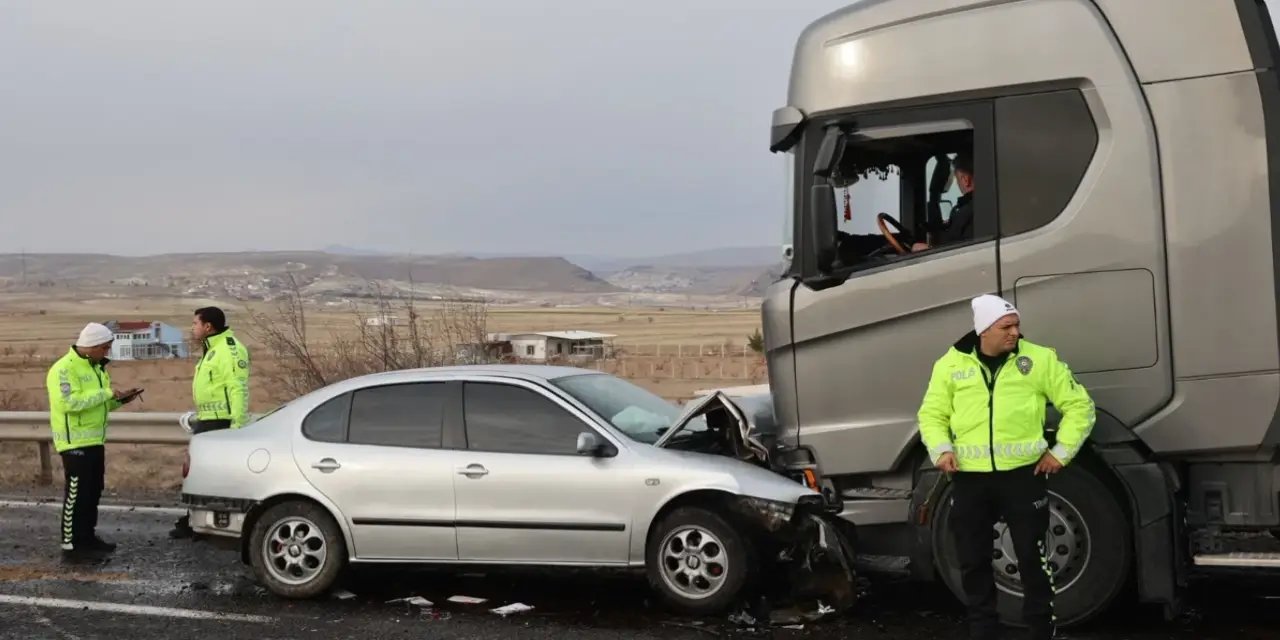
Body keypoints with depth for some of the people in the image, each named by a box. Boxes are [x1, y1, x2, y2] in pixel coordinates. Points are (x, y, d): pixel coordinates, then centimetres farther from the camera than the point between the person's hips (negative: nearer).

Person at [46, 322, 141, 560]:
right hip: (75, 441, -9)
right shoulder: (64, 369, -16)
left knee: (93, 492, 14)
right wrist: (106, 393, -23)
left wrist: (118, 400, 3)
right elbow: (69, 402, -28)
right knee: (76, 494, -8)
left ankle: (88, 537, 23)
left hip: (95, 440, 9)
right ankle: (70, 545, -4)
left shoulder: (95, 367, 15)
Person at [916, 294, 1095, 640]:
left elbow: (1079, 405, 4)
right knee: (973, 562, 8)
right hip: (970, 478, 2)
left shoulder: (1039, 359, 0)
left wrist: (1061, 451, -3)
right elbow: (932, 414, 12)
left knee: (1032, 559, 4)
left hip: (1024, 474, -2)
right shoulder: (951, 364, 5)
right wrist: (940, 448, -5)